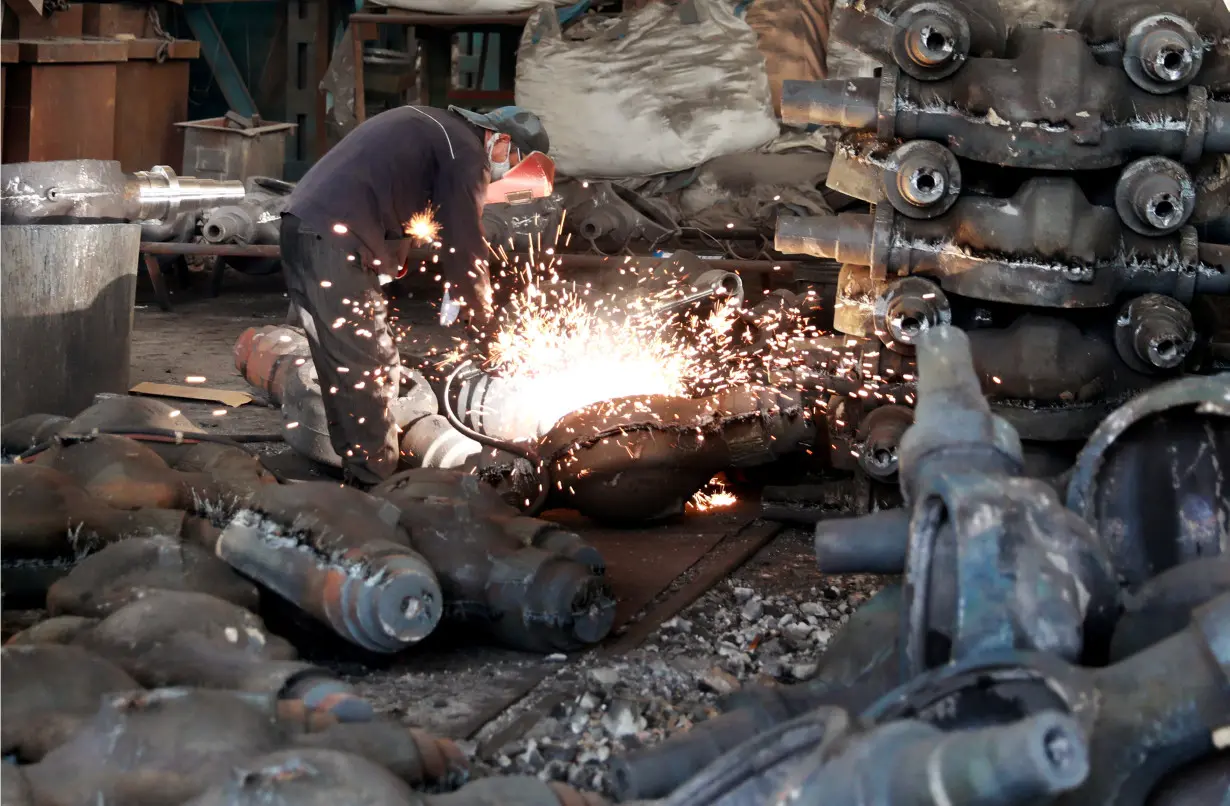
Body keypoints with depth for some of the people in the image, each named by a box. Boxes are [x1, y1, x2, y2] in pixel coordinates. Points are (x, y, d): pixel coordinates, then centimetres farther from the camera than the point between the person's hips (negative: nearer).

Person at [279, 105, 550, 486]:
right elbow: (466, 246, -6)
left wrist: (451, 285, 21)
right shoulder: (467, 154, -6)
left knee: (343, 367, 17)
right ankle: (376, 481, 2)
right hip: (337, 243, -10)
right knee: (368, 370, -3)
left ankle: (358, 469, 25)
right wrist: (484, 319, 9)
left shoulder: (429, 126, 24)